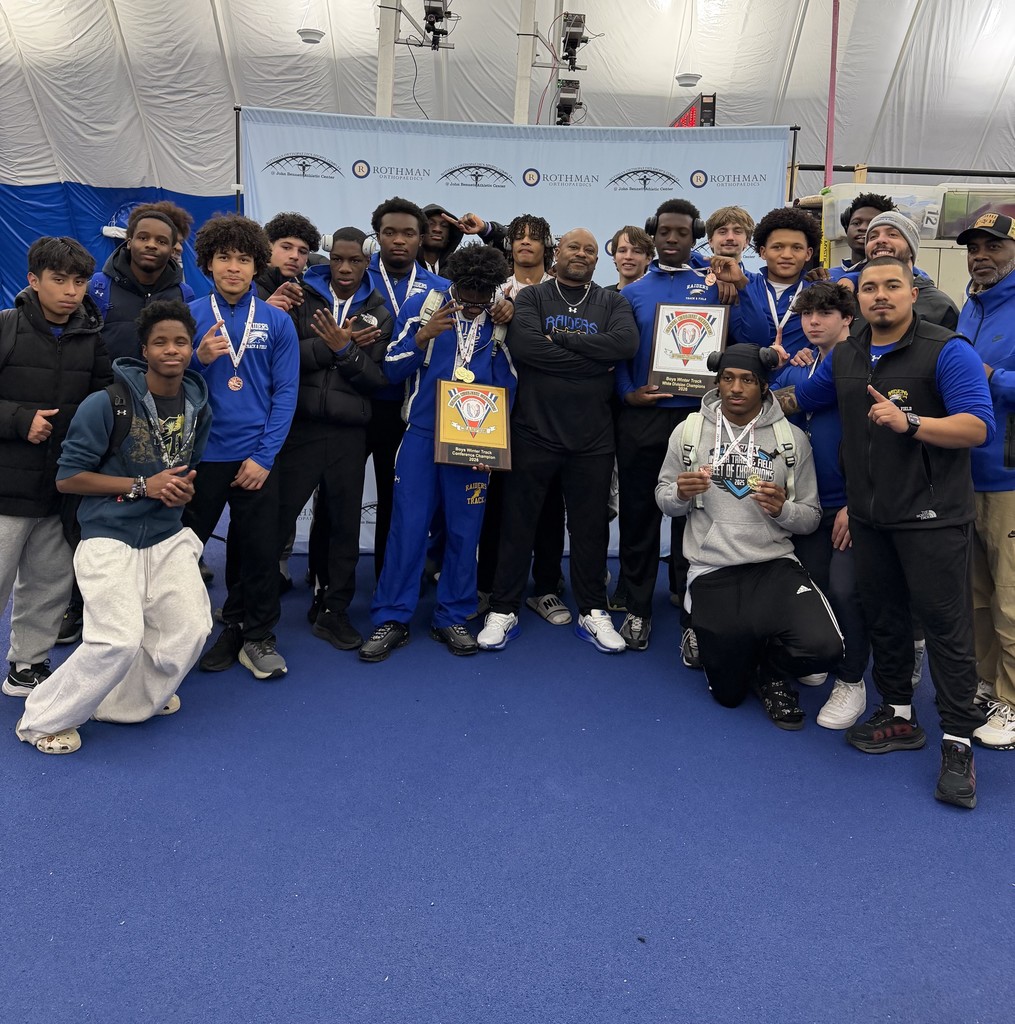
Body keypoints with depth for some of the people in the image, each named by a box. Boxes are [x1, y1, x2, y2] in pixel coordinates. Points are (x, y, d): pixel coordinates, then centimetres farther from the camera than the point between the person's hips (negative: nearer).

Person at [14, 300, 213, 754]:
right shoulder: (107, 403, -15)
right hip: (111, 536, -6)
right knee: (119, 640, -16)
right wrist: (142, 486, -18)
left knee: (190, 629, -2)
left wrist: (184, 490, -4)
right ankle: (44, 719, 9)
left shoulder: (198, 408, 4)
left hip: (168, 536, 6)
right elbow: (67, 477, -11)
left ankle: (135, 701, 27)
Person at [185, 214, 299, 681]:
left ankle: (256, 637, 22)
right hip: (198, 453, 1)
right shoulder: (189, 316, 0)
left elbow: (285, 392, -2)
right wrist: (199, 359, -17)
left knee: (260, 551, 5)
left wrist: (264, 456, -9)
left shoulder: (277, 321, 0)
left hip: (255, 457, 0)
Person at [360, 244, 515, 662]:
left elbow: (507, 387, 7)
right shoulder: (420, 307, 1)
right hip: (422, 435, -1)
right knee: (407, 525, -2)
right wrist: (422, 337, -17)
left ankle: (452, 618, 17)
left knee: (464, 530, 4)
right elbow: (393, 369, -1)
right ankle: (392, 619, 8)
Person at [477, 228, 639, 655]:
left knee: (590, 526, 10)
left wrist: (560, 338, -13)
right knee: (518, 522, 6)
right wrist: (592, 359, -13)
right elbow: (523, 345, -16)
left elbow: (626, 343, -13)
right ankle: (503, 609, 19)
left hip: (593, 437, 2)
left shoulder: (613, 302, 9)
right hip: (533, 430, -1)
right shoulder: (532, 297, 4)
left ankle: (592, 611, 23)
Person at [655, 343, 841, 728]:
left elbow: (812, 518, 4)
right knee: (729, 694, 4)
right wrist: (681, 494, -14)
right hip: (712, 572, 0)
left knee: (823, 648, -26)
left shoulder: (791, 438, 1)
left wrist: (782, 510, -18)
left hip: (775, 566, 0)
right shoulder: (689, 431, 2)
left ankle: (769, 670, 9)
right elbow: (664, 500, 9)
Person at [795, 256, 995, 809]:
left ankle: (958, 744, 7)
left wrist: (909, 422, -27)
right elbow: (797, 401, 26)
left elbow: (978, 427, -17)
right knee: (883, 618, 14)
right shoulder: (844, 357, 11)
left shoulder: (947, 351, -9)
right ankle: (899, 716, 30)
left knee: (946, 624, -2)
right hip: (868, 515, 6)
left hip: (931, 517, -6)